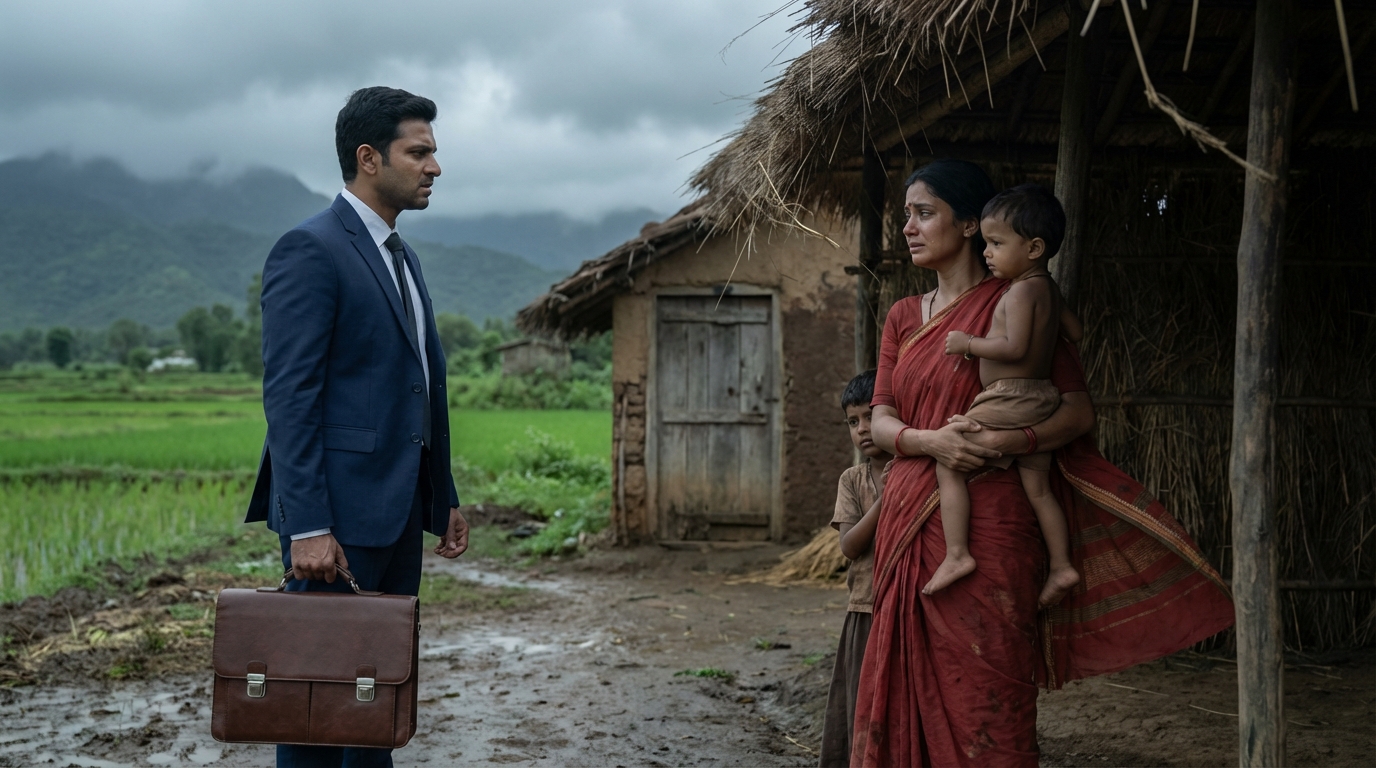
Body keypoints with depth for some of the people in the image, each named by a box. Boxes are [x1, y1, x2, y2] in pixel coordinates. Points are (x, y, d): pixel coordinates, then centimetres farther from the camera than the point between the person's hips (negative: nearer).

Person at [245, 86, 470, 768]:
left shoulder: (401, 257, 17)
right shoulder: (310, 250, -11)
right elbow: (288, 397, -17)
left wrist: (443, 497, 18)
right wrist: (307, 526, -22)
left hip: (398, 509, 9)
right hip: (339, 513, -9)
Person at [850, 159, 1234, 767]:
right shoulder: (902, 317, 16)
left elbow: (1079, 410, -4)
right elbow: (881, 422, 8)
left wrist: (1004, 442, -21)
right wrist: (930, 442, -14)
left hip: (986, 524, -5)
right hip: (909, 521, 5)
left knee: (981, 690, -5)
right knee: (906, 688, 6)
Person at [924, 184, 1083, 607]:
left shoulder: (1021, 291, -14)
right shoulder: (1048, 289, 14)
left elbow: (1014, 348, -23)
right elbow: (1075, 332, 22)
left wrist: (968, 343, -13)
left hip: (1009, 399, -10)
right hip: (1040, 397, 10)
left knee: (949, 463, -6)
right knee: (1038, 488, 13)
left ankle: (957, 554, -11)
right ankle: (1061, 565, 14)